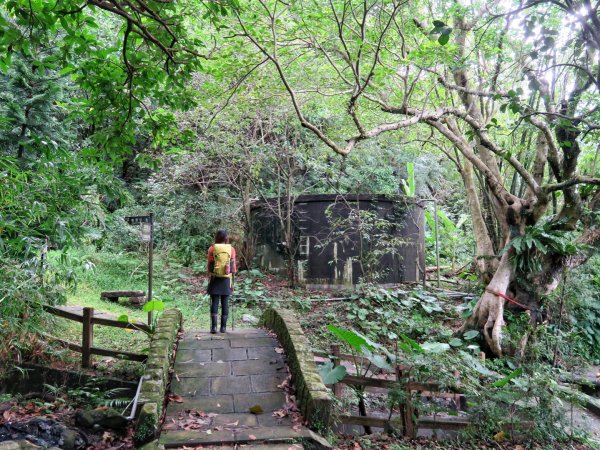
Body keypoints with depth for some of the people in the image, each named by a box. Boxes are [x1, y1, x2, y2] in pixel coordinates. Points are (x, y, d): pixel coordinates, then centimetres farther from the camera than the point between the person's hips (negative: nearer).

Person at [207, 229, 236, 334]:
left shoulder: (212, 248, -2)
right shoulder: (231, 249, 1)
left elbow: (209, 266, -2)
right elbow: (233, 266, 1)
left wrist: (209, 279, 5)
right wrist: (232, 282, 7)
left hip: (215, 279, -1)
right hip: (226, 279, 1)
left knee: (214, 302, 1)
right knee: (225, 303, 5)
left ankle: (214, 326, -6)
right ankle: (223, 327, 6)